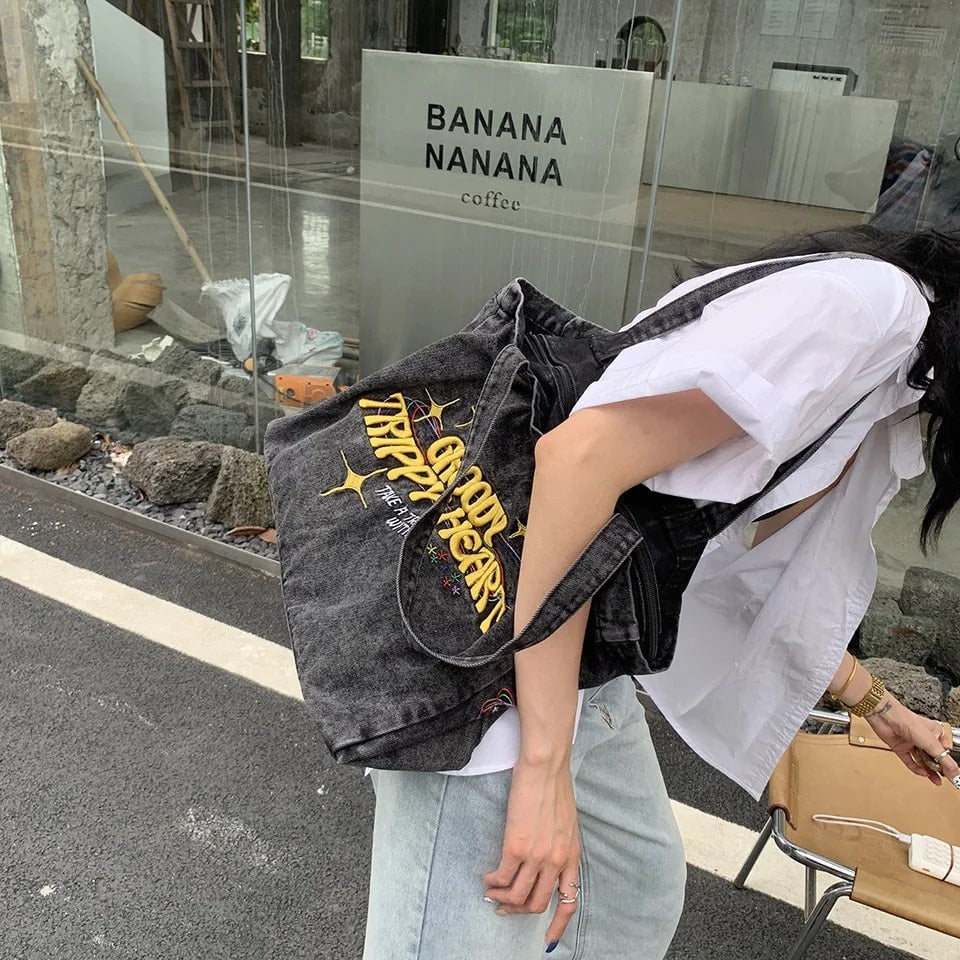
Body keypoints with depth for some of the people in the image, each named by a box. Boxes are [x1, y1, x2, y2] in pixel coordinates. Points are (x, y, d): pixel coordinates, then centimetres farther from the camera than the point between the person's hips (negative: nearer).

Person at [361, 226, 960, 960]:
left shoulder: (887, 428, 14)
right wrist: (545, 766, -25)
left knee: (639, 891, 25)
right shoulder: (869, 297, -18)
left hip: (585, 651, 10)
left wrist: (880, 707, 42)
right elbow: (581, 455, -28)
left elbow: (763, 578, 28)